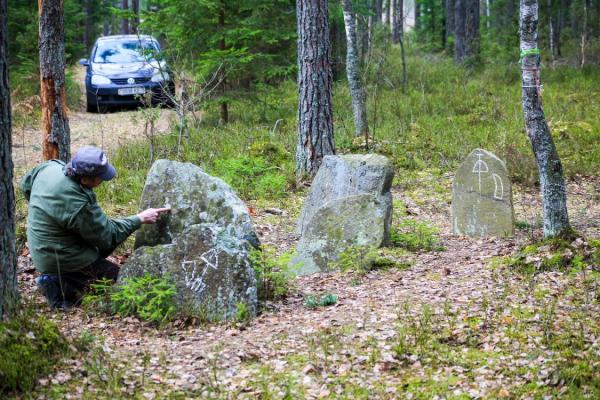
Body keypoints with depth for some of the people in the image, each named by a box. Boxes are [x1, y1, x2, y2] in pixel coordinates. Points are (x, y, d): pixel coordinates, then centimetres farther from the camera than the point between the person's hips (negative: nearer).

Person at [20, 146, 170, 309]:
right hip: (60, 258, -8)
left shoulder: (50, 166, -12)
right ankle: (62, 286, -1)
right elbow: (109, 236, -19)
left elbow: (26, 184, 10)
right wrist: (140, 219, -11)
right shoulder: (78, 205, -34)